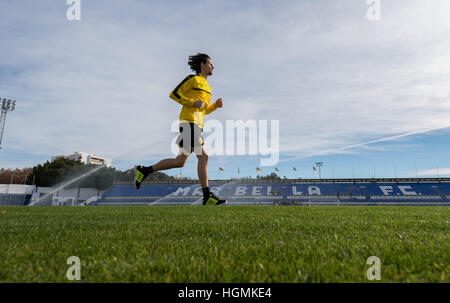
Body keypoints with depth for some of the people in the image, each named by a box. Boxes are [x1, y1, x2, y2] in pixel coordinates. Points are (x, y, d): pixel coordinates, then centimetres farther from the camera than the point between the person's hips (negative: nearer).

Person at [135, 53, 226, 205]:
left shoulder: (207, 87, 27)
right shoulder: (193, 79, 1)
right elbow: (174, 94, -4)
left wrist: (215, 105, 10)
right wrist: (193, 102, -12)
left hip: (197, 124, 9)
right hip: (189, 121, -9)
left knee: (180, 161, 6)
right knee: (203, 156, -13)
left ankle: (144, 171, 16)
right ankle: (207, 197, -10)